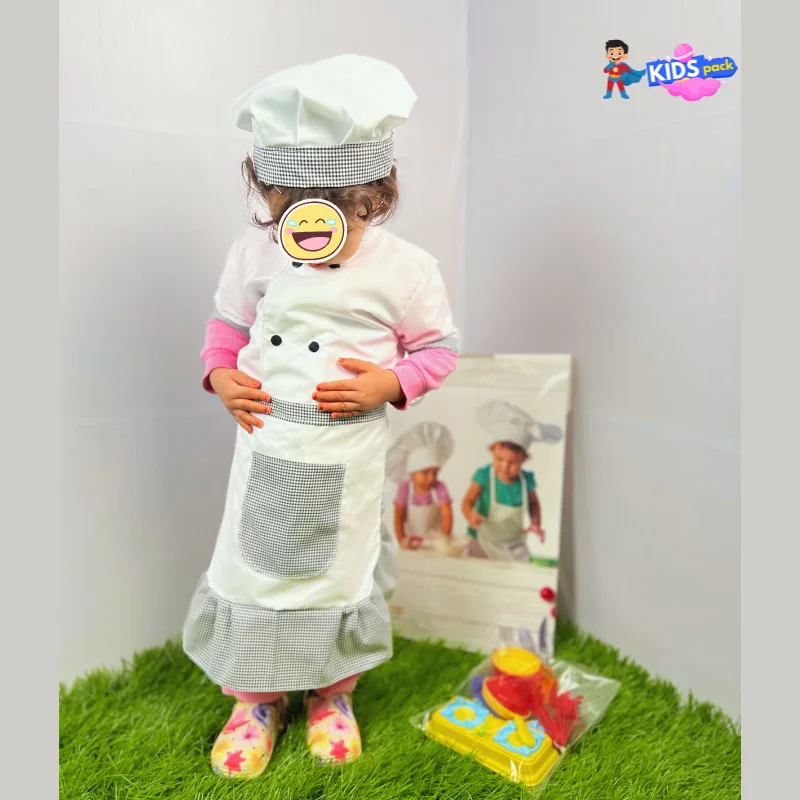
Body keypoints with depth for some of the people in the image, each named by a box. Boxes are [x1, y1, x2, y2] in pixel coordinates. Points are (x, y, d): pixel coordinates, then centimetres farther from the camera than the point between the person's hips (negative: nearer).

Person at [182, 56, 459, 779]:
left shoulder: (404, 268, -12)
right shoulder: (256, 251, -4)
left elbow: (439, 347, -2)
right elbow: (229, 322, 10)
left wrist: (390, 383, -19)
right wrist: (221, 375, -7)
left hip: (347, 454, -2)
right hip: (267, 441, 3)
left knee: (340, 569, 14)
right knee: (254, 562, 13)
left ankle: (333, 696, 44)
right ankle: (257, 698, 41)